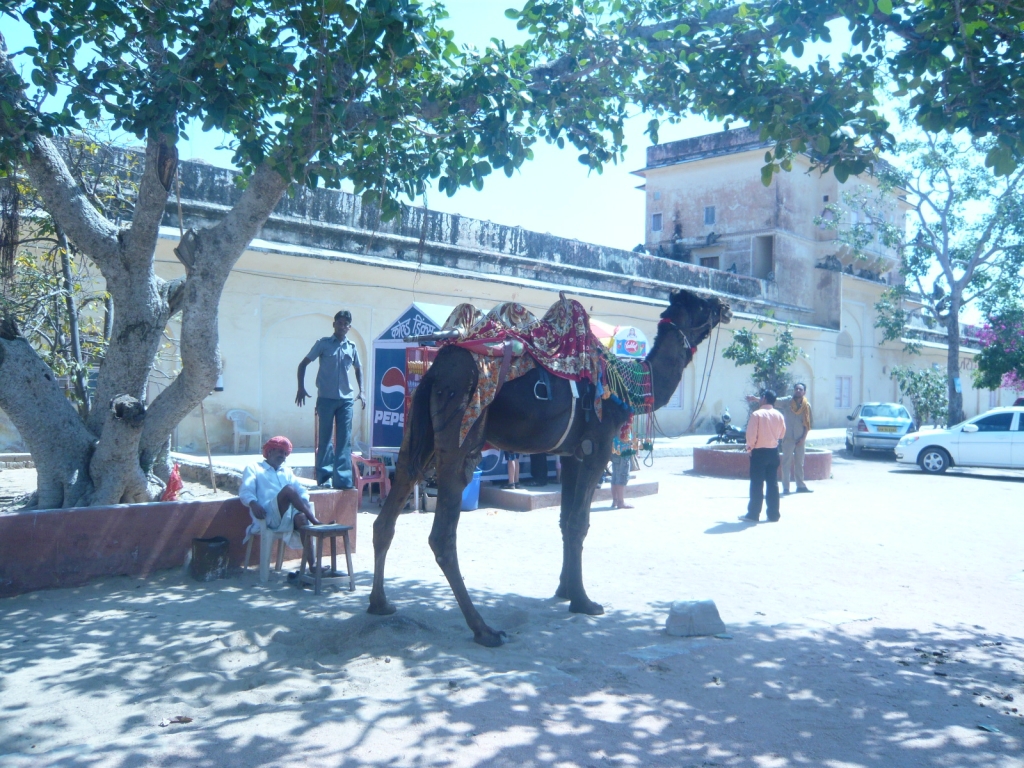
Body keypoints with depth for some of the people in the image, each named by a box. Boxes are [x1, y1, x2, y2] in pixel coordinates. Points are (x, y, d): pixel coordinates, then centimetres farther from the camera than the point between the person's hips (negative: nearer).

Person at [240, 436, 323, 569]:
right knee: (288, 489, -32)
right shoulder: (254, 468, 18)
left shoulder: (287, 471, 33)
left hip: (290, 512, 4)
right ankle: (315, 521, -30)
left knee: (302, 518, -33)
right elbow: (245, 492, 2)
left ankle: (311, 564, -40)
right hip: (269, 515, -4)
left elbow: (300, 489, 21)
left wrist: (304, 502, -4)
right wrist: (253, 503, -21)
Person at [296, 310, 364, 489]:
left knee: (344, 440, -1)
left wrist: (361, 391, 13)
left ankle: (342, 479, 0)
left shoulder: (351, 347, 9)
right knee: (325, 439, 4)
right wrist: (301, 388, -4)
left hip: (346, 399, 3)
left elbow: (358, 368, 24)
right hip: (326, 398, -3)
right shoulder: (323, 344, 1)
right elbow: (303, 364, 4)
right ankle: (323, 478, 14)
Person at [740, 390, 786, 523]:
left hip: (759, 452, -5)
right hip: (774, 452, 5)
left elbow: (751, 434, -14)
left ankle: (753, 514, 5)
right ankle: (773, 514, 12)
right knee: (773, 483, 9)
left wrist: (750, 447, 3)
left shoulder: (757, 414, -14)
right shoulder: (779, 415, 2)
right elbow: (782, 434, 10)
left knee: (757, 484, 1)